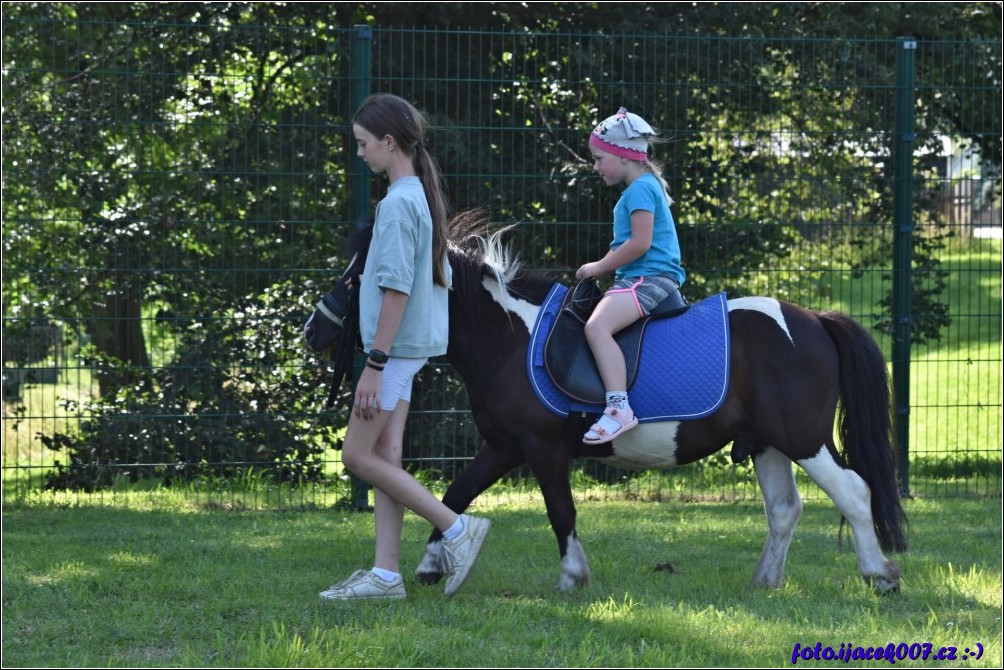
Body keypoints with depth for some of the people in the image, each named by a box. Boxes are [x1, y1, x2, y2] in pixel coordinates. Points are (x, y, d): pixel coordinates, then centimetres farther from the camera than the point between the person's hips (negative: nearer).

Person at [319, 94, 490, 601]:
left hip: (395, 345, -10)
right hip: (415, 345, 10)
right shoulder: (424, 196, 12)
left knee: (358, 455, -5)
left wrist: (375, 363, -21)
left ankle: (456, 528, -4)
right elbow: (440, 278, 18)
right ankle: (386, 575, 8)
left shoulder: (397, 204, -17)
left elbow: (397, 289, -22)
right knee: (384, 456, 8)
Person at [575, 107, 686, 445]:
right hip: (640, 278, 12)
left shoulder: (640, 189, -11)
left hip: (650, 278, -12)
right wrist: (603, 267, 15)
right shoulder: (645, 187, 22)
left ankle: (619, 407, -40)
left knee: (597, 325, -30)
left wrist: (600, 267, -10)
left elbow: (640, 243, -20)